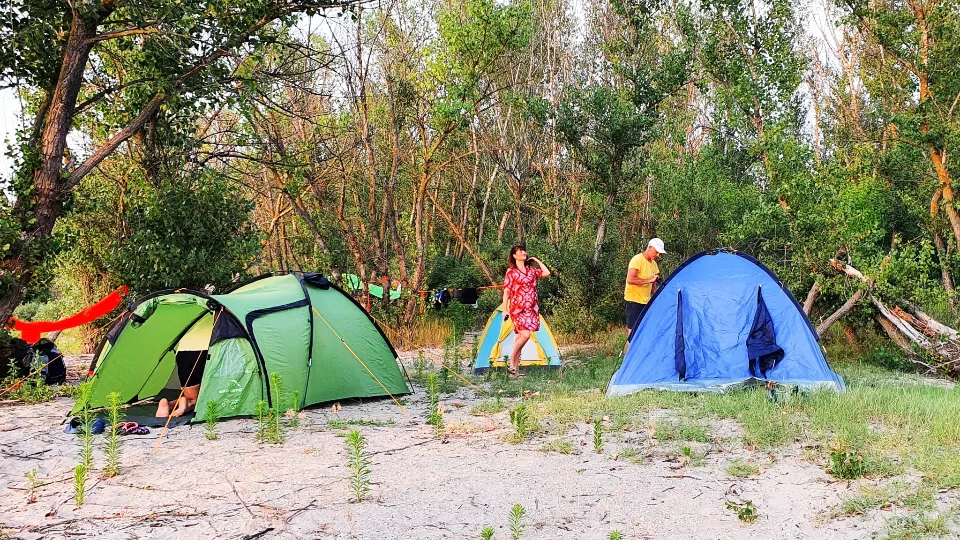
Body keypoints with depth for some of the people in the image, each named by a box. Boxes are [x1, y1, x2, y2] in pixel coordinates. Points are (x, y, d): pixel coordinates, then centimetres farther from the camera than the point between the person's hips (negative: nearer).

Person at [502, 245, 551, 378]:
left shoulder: (531, 270, 13)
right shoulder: (511, 271, -1)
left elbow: (547, 273, 2)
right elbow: (506, 292, -2)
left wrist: (537, 260, 7)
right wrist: (505, 310, -8)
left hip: (531, 309, 5)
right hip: (517, 308, -5)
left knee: (519, 337, 6)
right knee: (525, 334, -20)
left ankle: (515, 369, 9)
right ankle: (511, 362, -5)